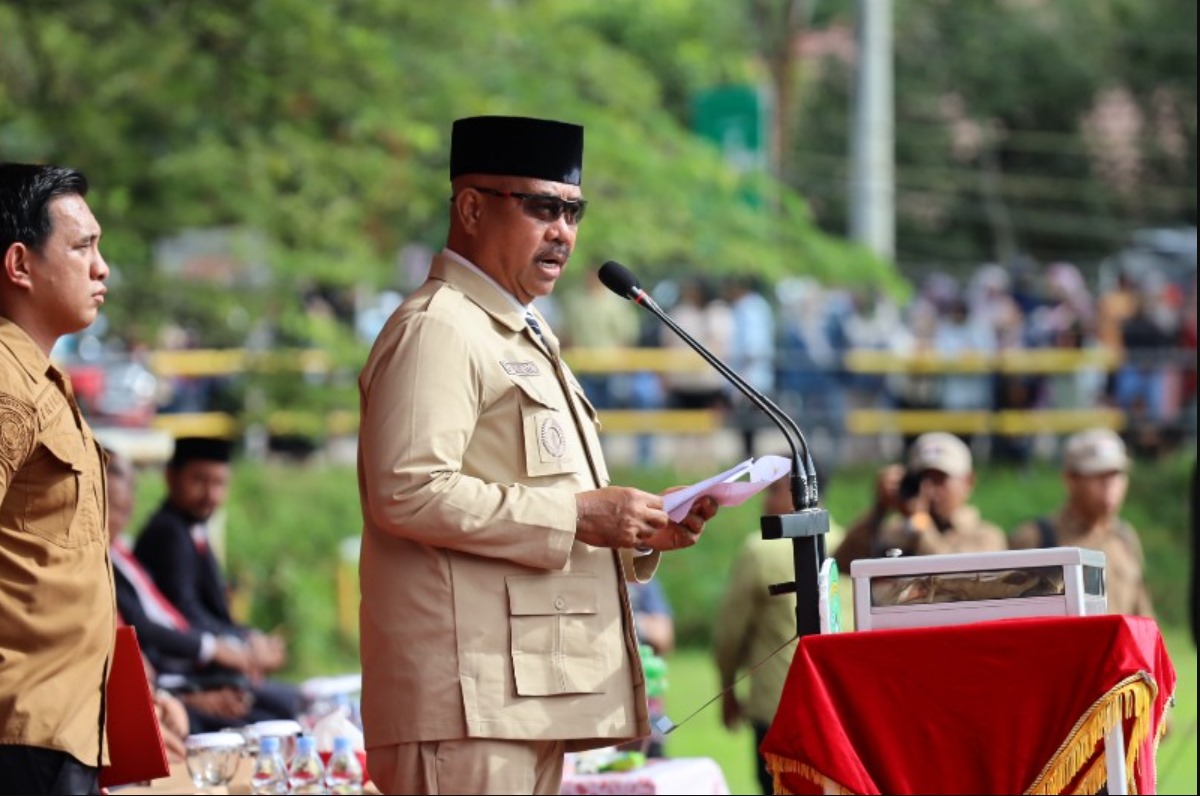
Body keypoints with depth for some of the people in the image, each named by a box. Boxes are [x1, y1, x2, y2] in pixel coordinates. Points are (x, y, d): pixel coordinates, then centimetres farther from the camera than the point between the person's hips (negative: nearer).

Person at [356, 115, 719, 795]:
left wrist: (643, 531, 14)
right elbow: (407, 492, -19)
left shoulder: (526, 337, 27)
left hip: (534, 694, 10)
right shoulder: (436, 330, -6)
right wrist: (573, 516, -16)